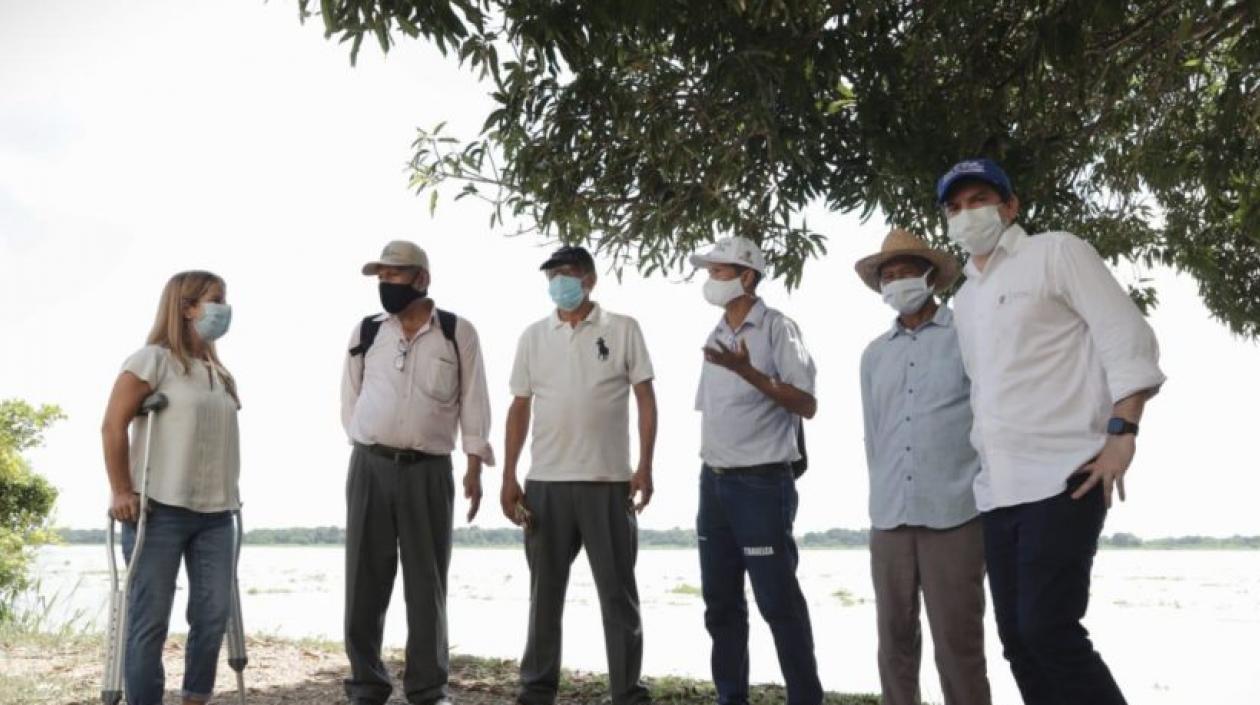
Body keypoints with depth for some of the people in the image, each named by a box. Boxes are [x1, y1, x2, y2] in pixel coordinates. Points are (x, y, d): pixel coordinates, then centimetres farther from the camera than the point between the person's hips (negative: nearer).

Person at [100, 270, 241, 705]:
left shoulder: (218, 372, 17)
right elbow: (113, 426, -9)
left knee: (213, 615, 6)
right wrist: (121, 492, -12)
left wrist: (229, 492, 14)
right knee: (150, 619, -1)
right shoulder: (154, 359, -4)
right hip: (160, 509, -7)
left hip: (215, 512, 7)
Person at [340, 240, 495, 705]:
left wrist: (474, 467, -3)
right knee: (365, 580, 4)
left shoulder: (458, 332, 2)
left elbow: (472, 401, 2)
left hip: (430, 470, -2)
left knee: (427, 582, 3)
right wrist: (368, 447, 7)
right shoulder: (365, 332, 7)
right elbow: (350, 399, 13)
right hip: (370, 467, 2)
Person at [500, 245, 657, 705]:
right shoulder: (533, 336, 9)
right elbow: (520, 408, 10)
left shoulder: (623, 330, 2)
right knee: (545, 590, 11)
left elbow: (646, 399, 1)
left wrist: (645, 467, -8)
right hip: (546, 481, 3)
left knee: (618, 591, 4)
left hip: (609, 480, -2)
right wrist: (509, 476, 4)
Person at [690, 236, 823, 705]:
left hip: (762, 482, -7)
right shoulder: (716, 336, 13)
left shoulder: (777, 328, -7)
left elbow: (806, 405, -14)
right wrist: (709, 473, 12)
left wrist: (748, 371, -24)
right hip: (714, 482, 7)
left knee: (779, 602, -3)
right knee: (721, 602, 11)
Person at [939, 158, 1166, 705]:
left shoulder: (1056, 253, 1)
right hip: (997, 491, 7)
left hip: (1059, 480, -7)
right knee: (1017, 637, 6)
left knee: (1047, 629, -15)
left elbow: (1129, 339, -6)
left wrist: (1121, 433, -16)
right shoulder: (964, 299, 21)